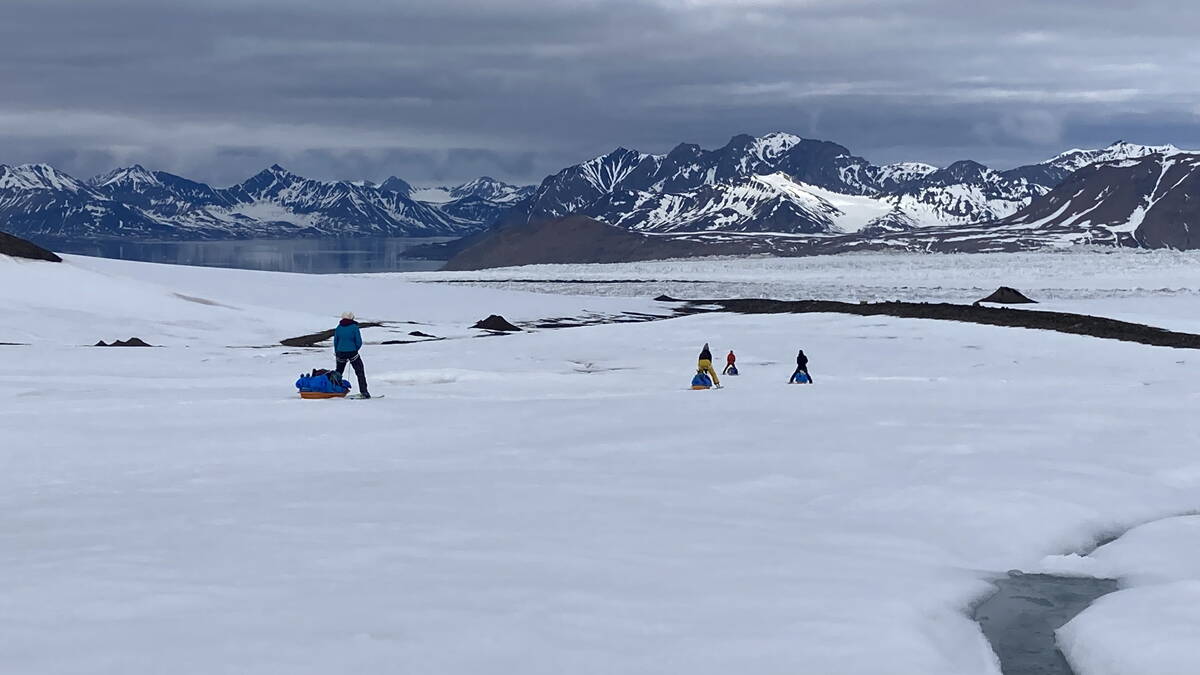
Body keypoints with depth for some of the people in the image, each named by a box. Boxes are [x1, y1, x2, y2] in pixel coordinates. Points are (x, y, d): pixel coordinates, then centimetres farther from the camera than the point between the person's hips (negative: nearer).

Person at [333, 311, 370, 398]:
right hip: (352, 352, -3)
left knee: (339, 372, 20)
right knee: (360, 372, 4)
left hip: (340, 353, 3)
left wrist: (336, 352, 24)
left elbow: (335, 341, 10)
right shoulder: (354, 327, -8)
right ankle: (364, 392, -4)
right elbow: (359, 342, -7)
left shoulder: (338, 328, 2)